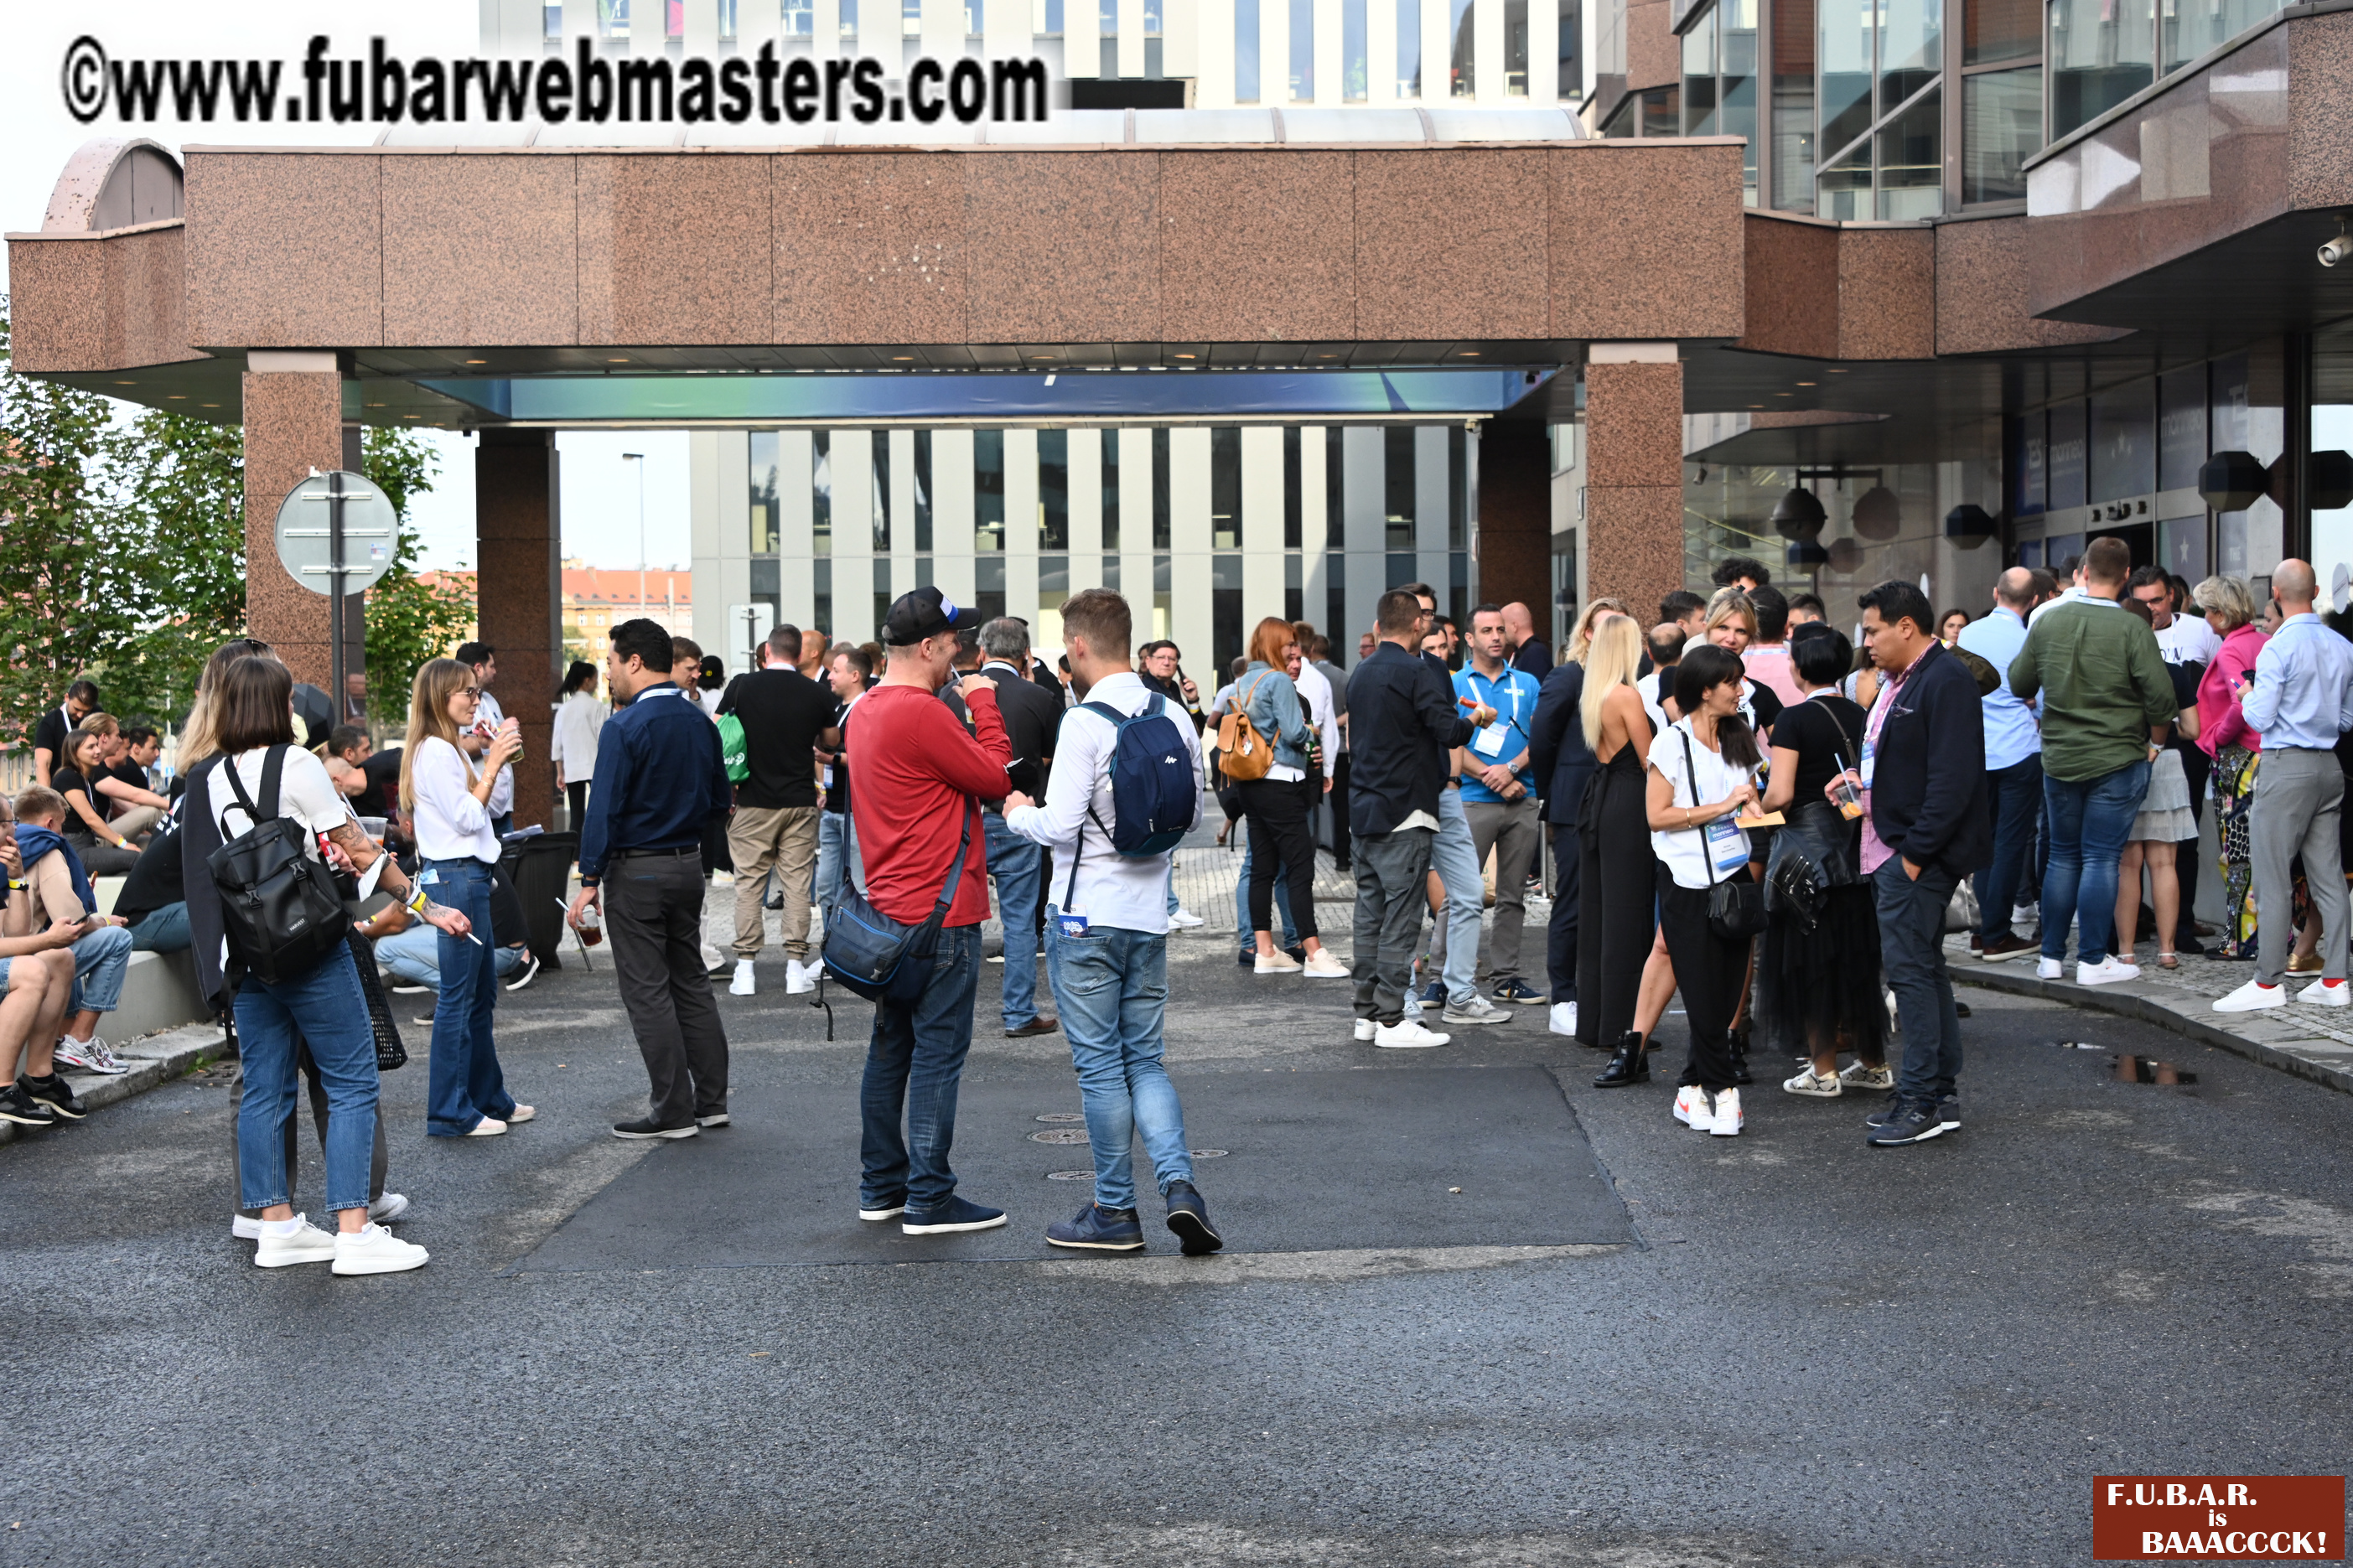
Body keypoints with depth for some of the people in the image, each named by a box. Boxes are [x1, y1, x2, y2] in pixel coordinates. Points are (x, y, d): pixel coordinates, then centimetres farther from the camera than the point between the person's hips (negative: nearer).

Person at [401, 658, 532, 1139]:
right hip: (455, 878, -11)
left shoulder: (448, 748, 18)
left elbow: (476, 811, 18)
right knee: (458, 997, -6)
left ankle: (488, 1098, 24)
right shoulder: (434, 751, -14)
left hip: (468, 876, 11)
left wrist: (498, 760, 10)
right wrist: (493, 762, -13)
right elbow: (467, 818, -16)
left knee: (482, 994, 16)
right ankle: (449, 1112, -2)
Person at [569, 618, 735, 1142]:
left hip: (636, 872, -7)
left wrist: (590, 880, -13)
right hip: (688, 864, 7)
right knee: (691, 981, 14)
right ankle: (711, 1099, 17)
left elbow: (605, 809, -17)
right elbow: (719, 801, 12)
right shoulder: (700, 722, 6)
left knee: (648, 991, 0)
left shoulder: (625, 729, -15)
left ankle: (674, 1111, 2)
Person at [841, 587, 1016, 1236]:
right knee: (938, 1055, -4)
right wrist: (984, 705, -3)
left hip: (889, 909, 10)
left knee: (891, 1049, 14)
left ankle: (882, 1186, 21)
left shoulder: (865, 710, 11)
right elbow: (996, 779, -12)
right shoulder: (923, 713, -19)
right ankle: (929, 1199, 0)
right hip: (940, 914, -10)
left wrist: (970, 706, 7)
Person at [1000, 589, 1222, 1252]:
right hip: (1150, 914, 6)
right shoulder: (1175, 717, 3)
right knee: (1144, 1060, 15)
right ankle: (1178, 1183, -2)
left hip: (1085, 917, -6)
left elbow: (1060, 826, -19)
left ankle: (1116, 1210, 11)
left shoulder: (1084, 724, -16)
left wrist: (1018, 813, 1)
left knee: (1100, 1065, 4)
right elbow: (1192, 817, 10)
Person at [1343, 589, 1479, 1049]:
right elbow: (1449, 732, -20)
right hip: (1405, 812, -8)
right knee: (1400, 919, -5)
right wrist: (1474, 719, 2)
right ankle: (1392, 1020, -4)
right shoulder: (1415, 673, -13)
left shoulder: (1361, 673, 12)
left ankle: (1367, 1012, 15)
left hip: (1364, 811, 8)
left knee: (1370, 915, 11)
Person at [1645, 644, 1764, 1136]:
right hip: (1688, 882, -6)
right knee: (1704, 995, -4)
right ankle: (1722, 1090, 6)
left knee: (1725, 994, 4)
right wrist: (1722, 807, -13)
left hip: (1734, 874, 6)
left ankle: (1692, 1090, 12)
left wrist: (1753, 809, 2)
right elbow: (1657, 816, -11)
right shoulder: (1673, 742, -6)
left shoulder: (1739, 739, 12)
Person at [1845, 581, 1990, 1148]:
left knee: (1909, 968, -9)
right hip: (1893, 850, 11)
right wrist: (1865, 778, 10)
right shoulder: (1903, 681, 17)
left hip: (1919, 852, -11)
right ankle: (1941, 1092, 21)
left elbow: (1952, 778, -22)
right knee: (1924, 968, 14)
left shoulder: (1946, 681, -15)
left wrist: (1915, 852, -22)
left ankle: (1924, 1100, -4)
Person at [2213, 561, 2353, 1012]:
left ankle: (2268, 982, -2)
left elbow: (2260, 718, -13)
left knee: (2273, 876, -3)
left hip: (2287, 766, -7)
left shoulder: (2278, 648, -13)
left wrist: (2247, 696, 7)